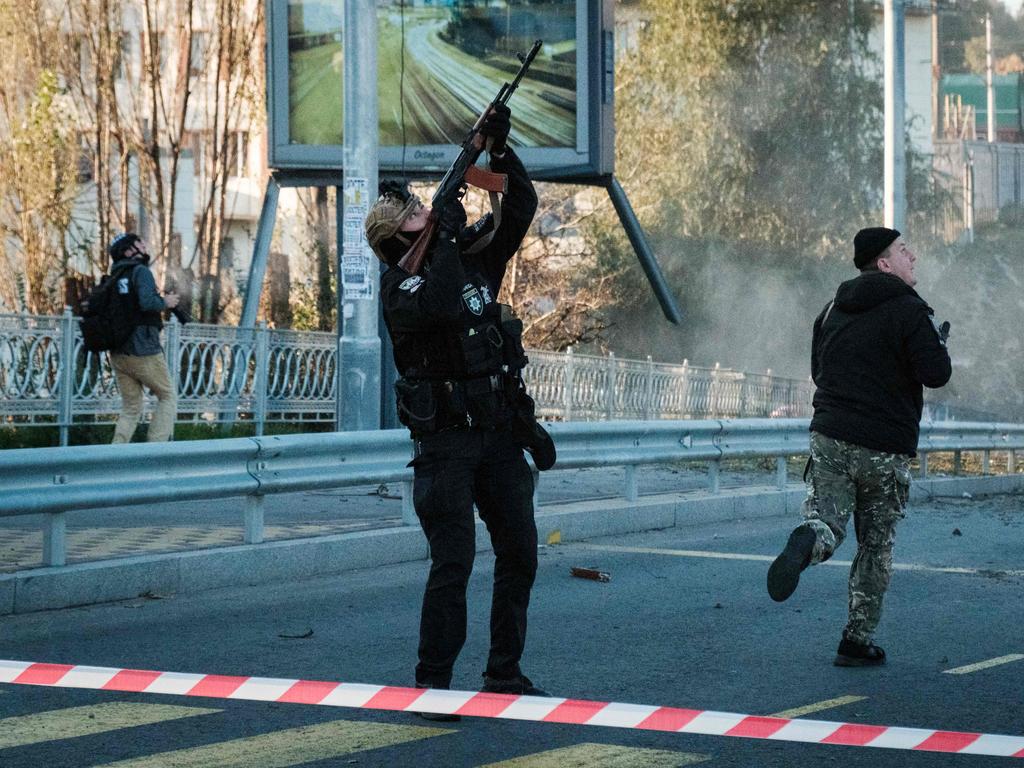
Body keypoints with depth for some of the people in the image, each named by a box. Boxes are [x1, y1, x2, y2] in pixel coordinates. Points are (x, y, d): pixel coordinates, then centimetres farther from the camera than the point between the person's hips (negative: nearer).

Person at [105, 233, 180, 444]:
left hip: (119, 354, 7)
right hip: (144, 351, -7)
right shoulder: (141, 271, -8)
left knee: (131, 408, 12)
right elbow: (147, 302, -25)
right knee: (168, 396, 9)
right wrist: (165, 302, -5)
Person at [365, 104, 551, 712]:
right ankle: (432, 683, -6)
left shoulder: (477, 256, 10)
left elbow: (521, 207, 9)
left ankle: (505, 673, 17)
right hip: (446, 439, -6)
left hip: (500, 433, 6)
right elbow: (436, 307, -29)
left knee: (520, 553, 8)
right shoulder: (402, 280, -8)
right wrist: (448, 233, -21)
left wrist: (500, 149, -4)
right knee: (454, 562, -11)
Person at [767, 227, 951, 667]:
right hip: (885, 449, -4)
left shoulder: (833, 310, 12)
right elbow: (935, 374, -15)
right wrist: (938, 343, 5)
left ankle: (809, 540, -34)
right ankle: (858, 641, 10)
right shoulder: (909, 311, -10)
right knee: (876, 547, 8)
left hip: (830, 436, 4)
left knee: (827, 521, 4)